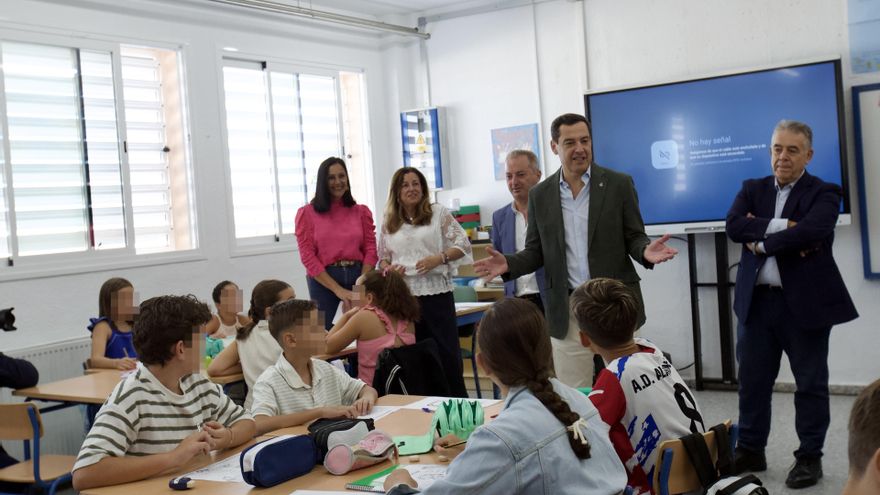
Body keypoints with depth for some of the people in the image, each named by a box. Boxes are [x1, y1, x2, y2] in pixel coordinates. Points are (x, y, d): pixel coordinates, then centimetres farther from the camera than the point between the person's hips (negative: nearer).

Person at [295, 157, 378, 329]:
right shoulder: (307, 213, 2)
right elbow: (308, 256, -4)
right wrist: (338, 290, -11)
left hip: (358, 276, 2)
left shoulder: (361, 211, 11)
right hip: (323, 280, -2)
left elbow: (370, 250, 6)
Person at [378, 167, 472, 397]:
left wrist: (439, 258, -14)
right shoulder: (389, 223, 11)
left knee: (446, 350, 0)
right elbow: (382, 257, 17)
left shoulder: (438, 212, 3)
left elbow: (462, 244, 1)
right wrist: (388, 268, -4)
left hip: (436, 292, -2)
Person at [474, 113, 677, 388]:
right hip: (566, 311, 2)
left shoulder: (618, 184, 0)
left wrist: (646, 252, -20)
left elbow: (634, 237, 3)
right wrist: (508, 264, -9)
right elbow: (536, 252, 10)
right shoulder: (540, 195, 7)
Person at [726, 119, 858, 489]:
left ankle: (809, 457, 20)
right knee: (752, 380, 11)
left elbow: (809, 232, -22)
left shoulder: (824, 193, -3)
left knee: (810, 383, 7)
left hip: (805, 302, -4)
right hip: (756, 301, 4)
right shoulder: (752, 189, 10)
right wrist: (782, 226, -17)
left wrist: (762, 243, -13)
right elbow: (734, 226, -9)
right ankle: (750, 450, 25)